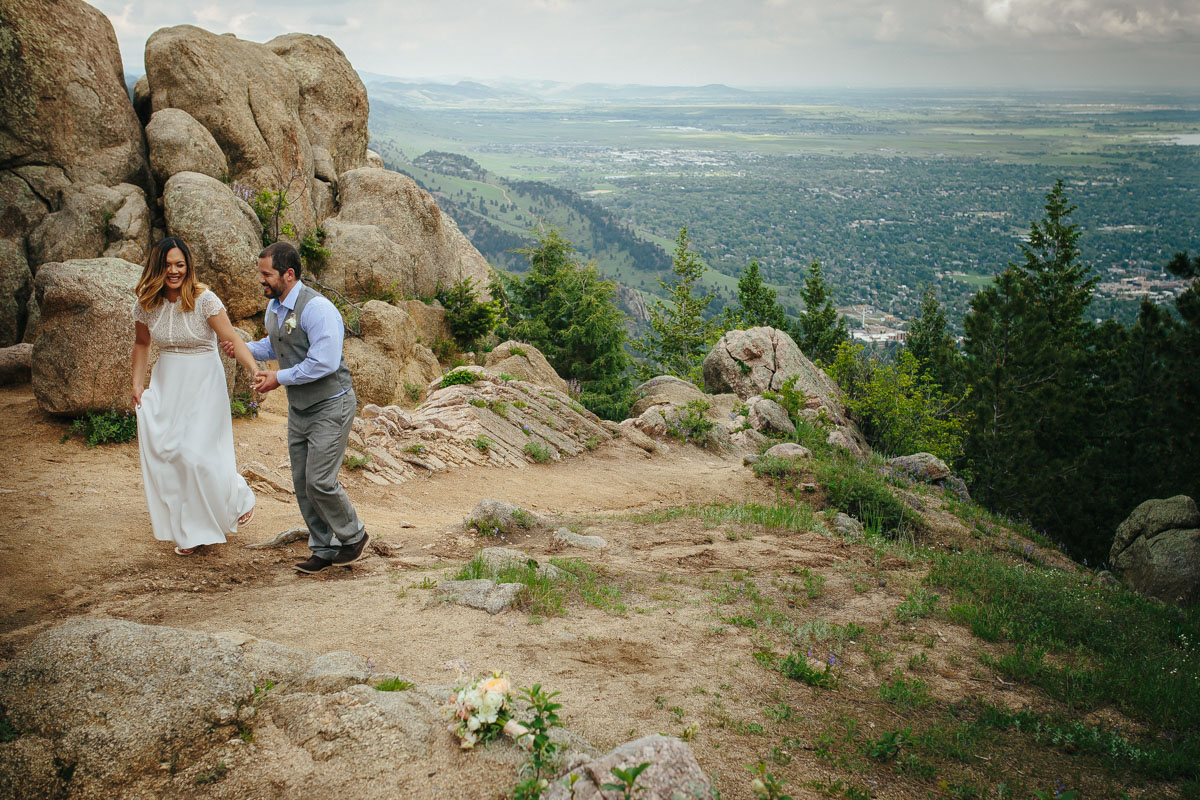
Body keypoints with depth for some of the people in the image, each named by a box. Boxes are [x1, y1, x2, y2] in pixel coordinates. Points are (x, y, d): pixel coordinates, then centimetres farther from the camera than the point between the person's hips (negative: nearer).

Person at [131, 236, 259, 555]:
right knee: (161, 451, 0)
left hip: (203, 382, -5)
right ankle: (186, 529, 14)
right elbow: (141, 344, 14)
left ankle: (238, 497, 19)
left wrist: (255, 371, -34)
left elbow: (232, 340, -20)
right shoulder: (146, 304, -1)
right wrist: (137, 384, 7)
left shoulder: (204, 299, -15)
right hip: (165, 383, 5)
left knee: (197, 452, -10)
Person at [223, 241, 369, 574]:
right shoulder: (273, 308, 8)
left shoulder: (316, 308, -22)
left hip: (330, 406, -9)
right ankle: (324, 549, 22)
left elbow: (325, 362, -27)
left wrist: (280, 378, -19)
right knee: (302, 483, 9)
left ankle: (353, 536, 14)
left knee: (320, 481, -10)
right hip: (298, 408, 9)